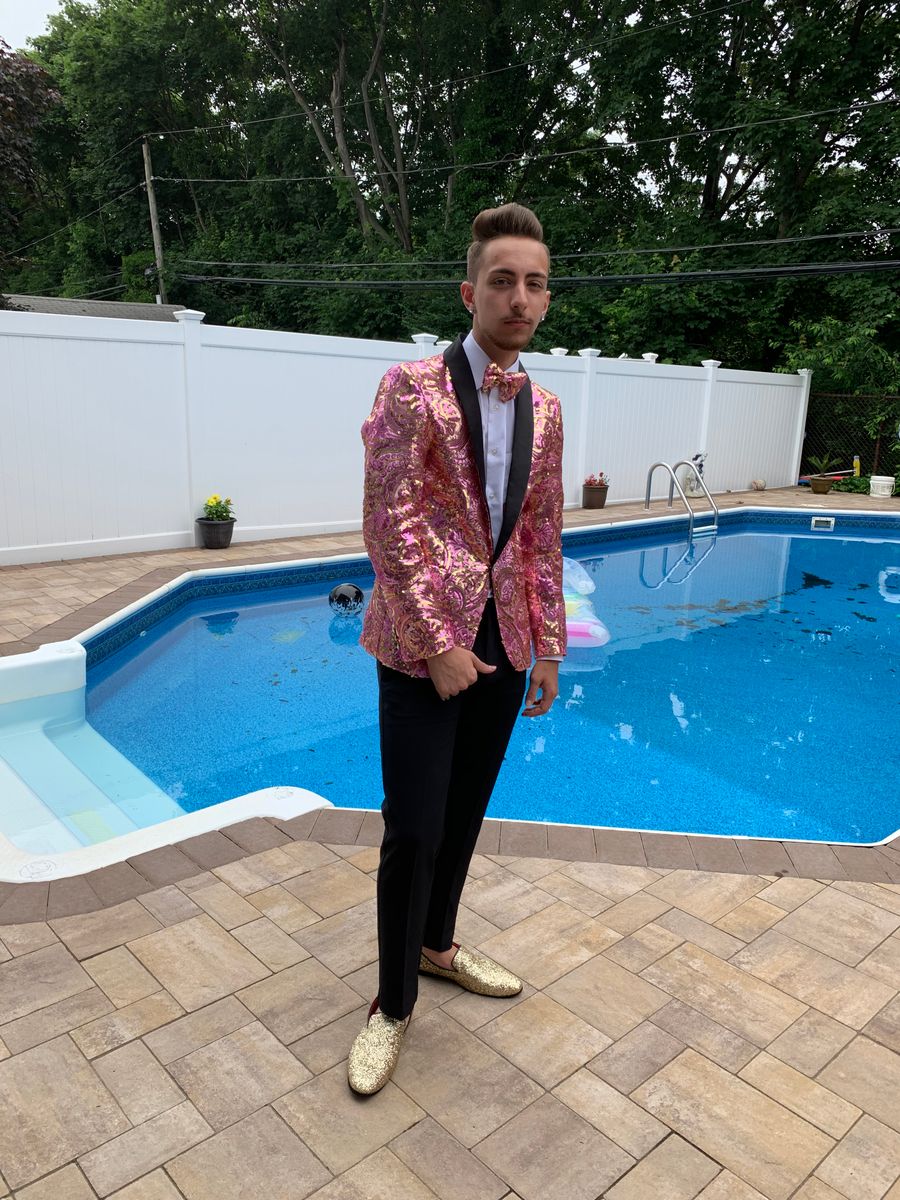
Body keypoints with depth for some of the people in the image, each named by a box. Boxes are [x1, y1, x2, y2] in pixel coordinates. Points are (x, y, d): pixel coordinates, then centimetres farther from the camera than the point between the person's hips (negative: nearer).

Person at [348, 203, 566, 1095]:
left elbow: (542, 534, 11)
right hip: (425, 646, -5)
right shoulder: (412, 387, -9)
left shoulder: (542, 407, 8)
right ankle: (392, 1004, 22)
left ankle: (436, 945, 41)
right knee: (413, 833, -1)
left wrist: (547, 646, 9)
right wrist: (439, 646, -16)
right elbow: (389, 525, -14)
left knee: (464, 816, 18)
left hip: (503, 646, 6)